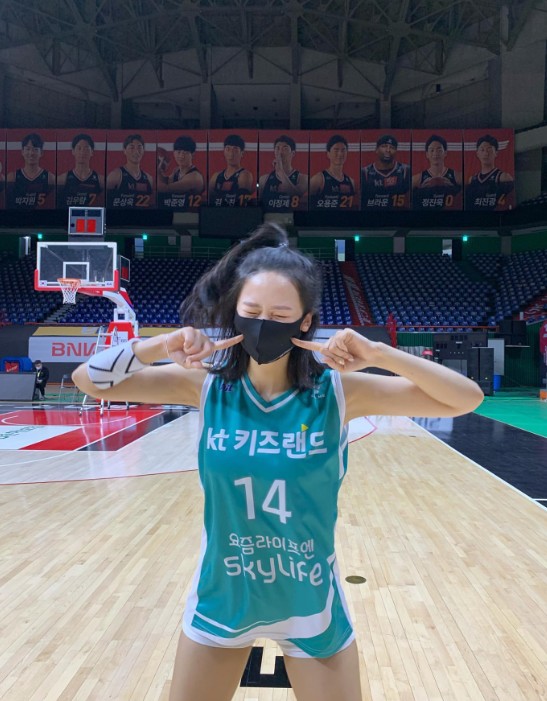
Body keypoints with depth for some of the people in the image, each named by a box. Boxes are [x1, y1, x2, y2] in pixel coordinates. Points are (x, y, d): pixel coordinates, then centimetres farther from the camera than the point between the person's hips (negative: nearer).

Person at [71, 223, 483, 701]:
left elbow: (467, 398, -18)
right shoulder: (207, 386, -12)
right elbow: (89, 379, -10)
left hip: (311, 605, -1)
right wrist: (161, 345, -26)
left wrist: (379, 354, -31)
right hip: (222, 599, 1)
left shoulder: (338, 391, -16)